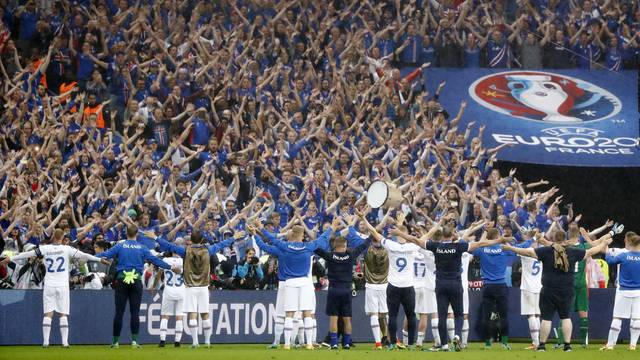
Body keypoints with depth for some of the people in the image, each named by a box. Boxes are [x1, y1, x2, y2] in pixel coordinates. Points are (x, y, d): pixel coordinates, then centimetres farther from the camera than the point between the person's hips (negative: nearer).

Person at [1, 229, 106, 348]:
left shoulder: (44, 249, 0)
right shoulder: (67, 249, -3)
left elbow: (27, 254, 5)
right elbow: (83, 255, -3)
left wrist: (10, 259, 13)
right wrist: (99, 259, 5)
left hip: (49, 286, 1)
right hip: (63, 286, -1)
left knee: (48, 314, 1)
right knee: (63, 314, 2)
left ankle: (45, 341, -6)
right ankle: (65, 341, -4)